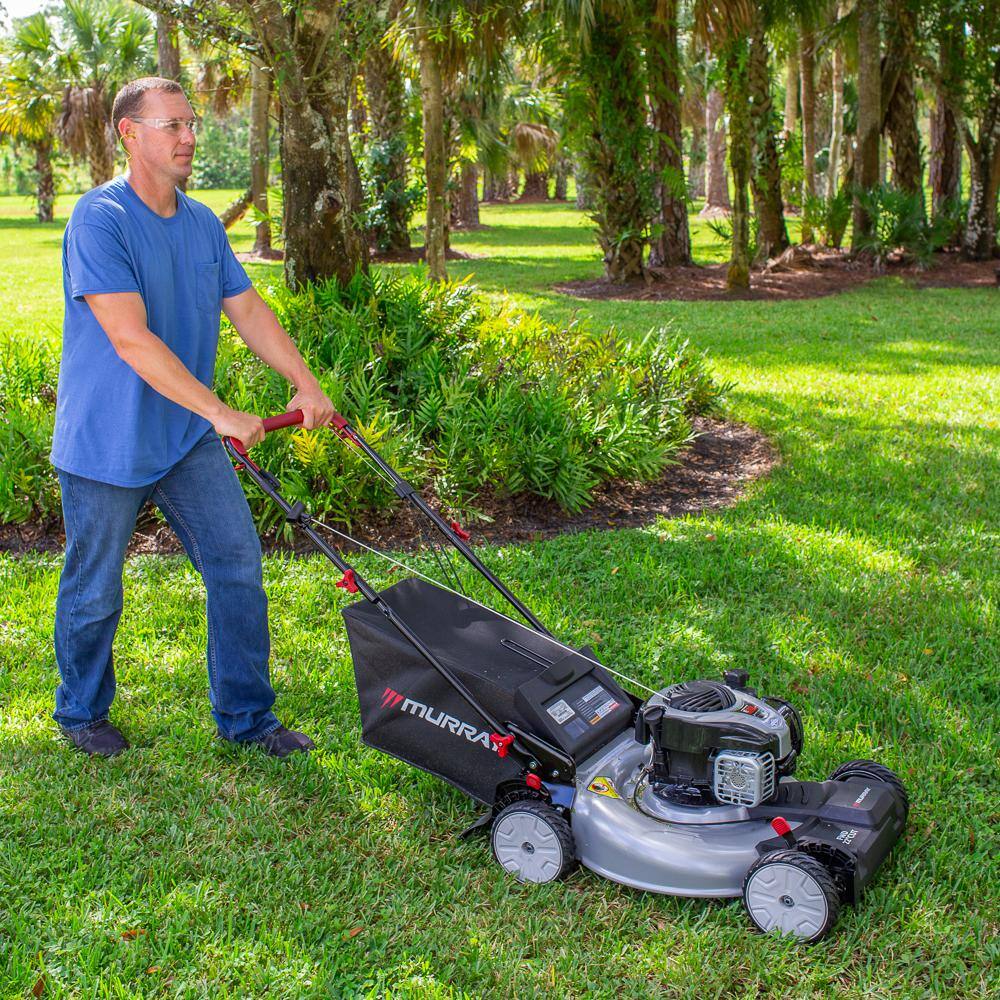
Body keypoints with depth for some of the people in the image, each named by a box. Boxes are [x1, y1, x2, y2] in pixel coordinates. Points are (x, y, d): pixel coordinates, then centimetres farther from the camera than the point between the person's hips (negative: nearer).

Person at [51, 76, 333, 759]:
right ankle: (82, 713, 33)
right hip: (106, 443, -6)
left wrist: (306, 384, -1)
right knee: (95, 591, 9)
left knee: (239, 565, 4)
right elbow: (131, 339, -26)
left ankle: (246, 716, 18)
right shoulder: (100, 219, -18)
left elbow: (248, 310, 10)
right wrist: (220, 412, -28)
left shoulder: (203, 224, 6)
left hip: (188, 438, 7)